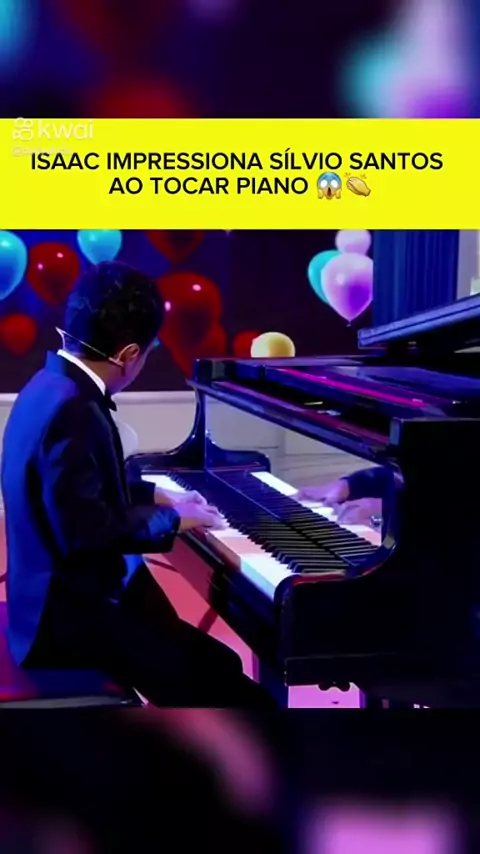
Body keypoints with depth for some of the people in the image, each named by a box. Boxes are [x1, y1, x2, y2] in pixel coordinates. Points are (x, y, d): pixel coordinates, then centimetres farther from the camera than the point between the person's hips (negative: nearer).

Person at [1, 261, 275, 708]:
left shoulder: (54, 385, 7)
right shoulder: (71, 411, -24)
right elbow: (86, 532, -29)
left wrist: (160, 496, 18)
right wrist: (173, 520, -15)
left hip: (69, 593, 10)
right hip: (72, 614, -10)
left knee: (215, 667, 12)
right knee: (227, 688, -15)